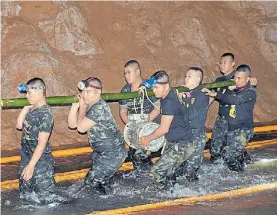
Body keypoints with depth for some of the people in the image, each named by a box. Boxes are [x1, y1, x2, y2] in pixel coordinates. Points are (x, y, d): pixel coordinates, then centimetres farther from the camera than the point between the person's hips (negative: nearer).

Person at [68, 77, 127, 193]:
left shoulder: (99, 108, -25)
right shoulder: (89, 105, 4)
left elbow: (81, 128, -25)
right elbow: (72, 124, 3)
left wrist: (82, 106, -14)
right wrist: (75, 105, -9)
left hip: (113, 154, -10)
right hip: (101, 151, 10)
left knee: (91, 183, -6)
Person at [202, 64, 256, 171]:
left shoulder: (250, 92, -13)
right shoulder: (235, 90, 12)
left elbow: (234, 100, -26)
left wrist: (216, 94, -32)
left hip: (244, 129, -8)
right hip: (231, 128, 8)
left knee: (229, 156, -15)